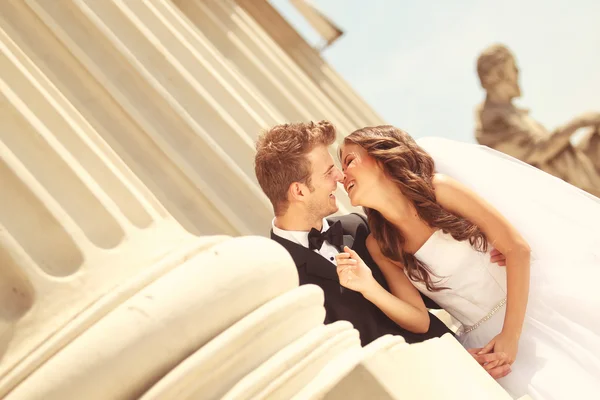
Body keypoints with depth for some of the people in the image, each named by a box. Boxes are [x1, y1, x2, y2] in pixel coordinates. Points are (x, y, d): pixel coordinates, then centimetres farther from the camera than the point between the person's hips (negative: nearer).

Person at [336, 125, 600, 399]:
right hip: (483, 340, 1)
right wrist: (369, 287, -18)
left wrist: (511, 334, -15)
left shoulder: (439, 189, -9)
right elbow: (418, 320, -1)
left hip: (533, 313, -1)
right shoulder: (377, 246, 0)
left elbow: (518, 248, -10)